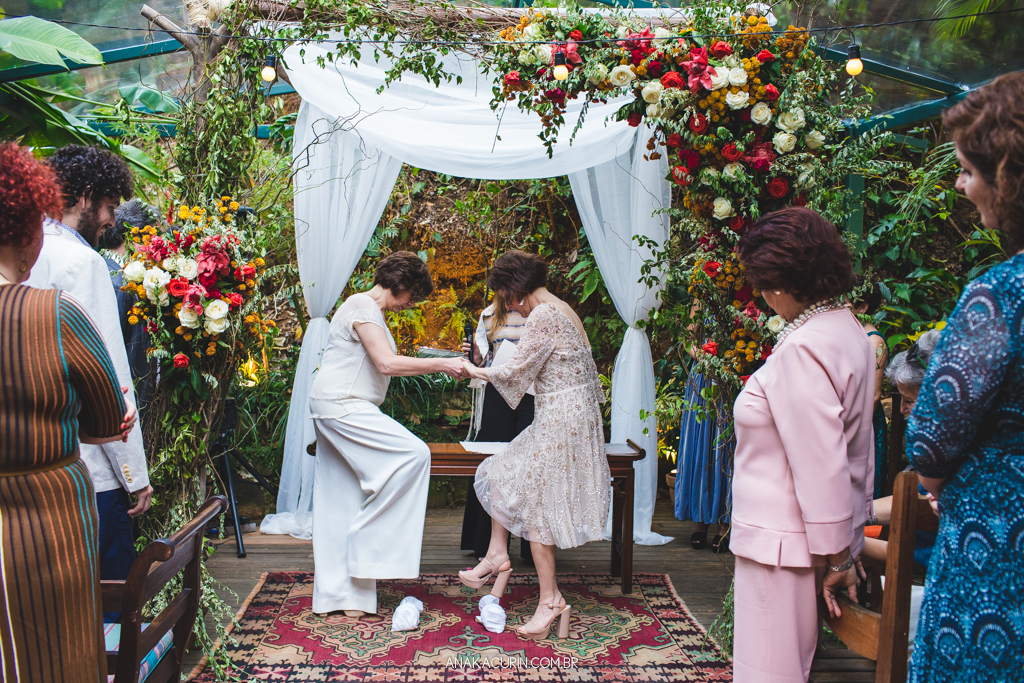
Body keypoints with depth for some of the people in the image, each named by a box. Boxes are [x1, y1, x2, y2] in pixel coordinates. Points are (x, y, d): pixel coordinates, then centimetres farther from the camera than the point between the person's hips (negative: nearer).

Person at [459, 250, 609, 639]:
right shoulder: (562, 310, 13)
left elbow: (516, 370, -16)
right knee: (501, 475, 16)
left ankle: (551, 599, 5)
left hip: (560, 419, -10)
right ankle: (497, 554, 19)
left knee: (537, 505, -2)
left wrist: (476, 371, 0)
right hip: (570, 414, 10)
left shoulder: (543, 316, -17)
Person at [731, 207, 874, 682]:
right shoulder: (849, 331, 9)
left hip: (782, 544, -10)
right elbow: (859, 450, 14)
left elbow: (821, 464, -23)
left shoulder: (803, 348, -22)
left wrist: (836, 555, -13)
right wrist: (849, 543, 20)